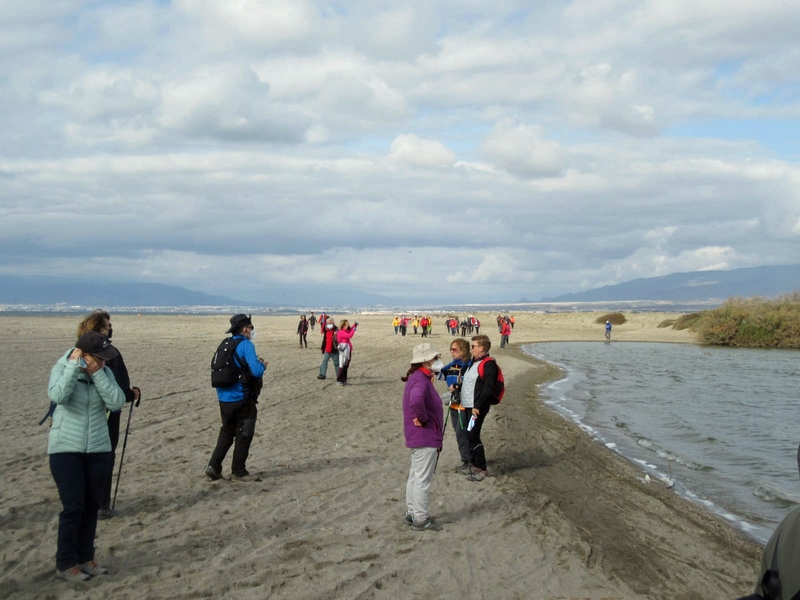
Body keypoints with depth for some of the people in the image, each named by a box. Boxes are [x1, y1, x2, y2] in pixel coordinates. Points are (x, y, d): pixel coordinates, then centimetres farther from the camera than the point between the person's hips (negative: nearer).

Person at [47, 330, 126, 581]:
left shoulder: (105, 372, 0)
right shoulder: (62, 369, -10)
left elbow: (117, 403, -14)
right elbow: (58, 396, -29)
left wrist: (96, 374, -19)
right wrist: (74, 366, -28)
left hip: (98, 449, 4)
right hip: (66, 449, -4)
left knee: (92, 505, 8)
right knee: (73, 506, -6)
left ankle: (85, 558, 21)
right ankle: (65, 564, 6)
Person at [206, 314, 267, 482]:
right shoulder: (246, 345, -13)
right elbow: (256, 371, -23)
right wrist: (263, 365, 1)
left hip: (224, 398, 7)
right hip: (242, 398, -7)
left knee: (227, 432, 19)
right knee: (244, 435, 5)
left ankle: (214, 466, 13)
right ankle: (238, 472, 10)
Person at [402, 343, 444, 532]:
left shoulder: (420, 378, 11)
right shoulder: (420, 380, -22)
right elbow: (416, 401, -42)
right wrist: (422, 419, -26)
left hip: (419, 437, 10)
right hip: (425, 438, -10)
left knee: (416, 476, 18)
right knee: (422, 479, -2)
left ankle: (412, 513, 28)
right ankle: (420, 519, 5)